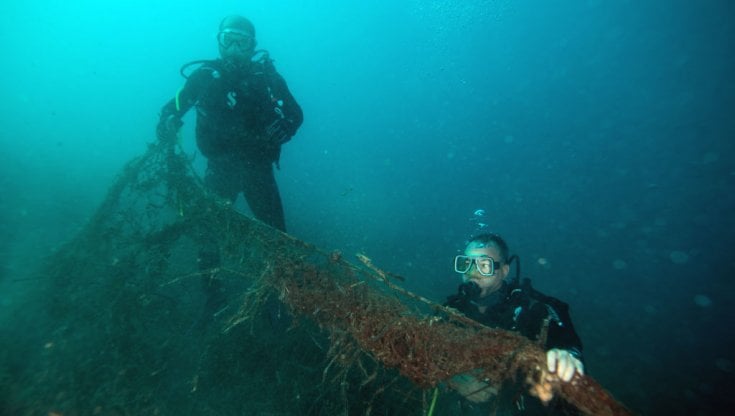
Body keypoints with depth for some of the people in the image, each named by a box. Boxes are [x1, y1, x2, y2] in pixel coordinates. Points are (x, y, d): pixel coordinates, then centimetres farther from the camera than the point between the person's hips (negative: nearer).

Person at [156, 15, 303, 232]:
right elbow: (174, 106, 7)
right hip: (219, 167, 1)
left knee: (275, 231, 2)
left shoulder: (266, 76, -6)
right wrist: (167, 121, -15)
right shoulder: (204, 75, -3)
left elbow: (295, 114, 0)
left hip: (258, 168, -1)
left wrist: (283, 129, -22)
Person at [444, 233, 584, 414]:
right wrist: (456, 382, -17)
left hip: (523, 406, -1)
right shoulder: (452, 308, -2)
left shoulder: (531, 307, -8)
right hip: (464, 406, 1)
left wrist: (567, 356, -43)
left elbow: (567, 342, -23)